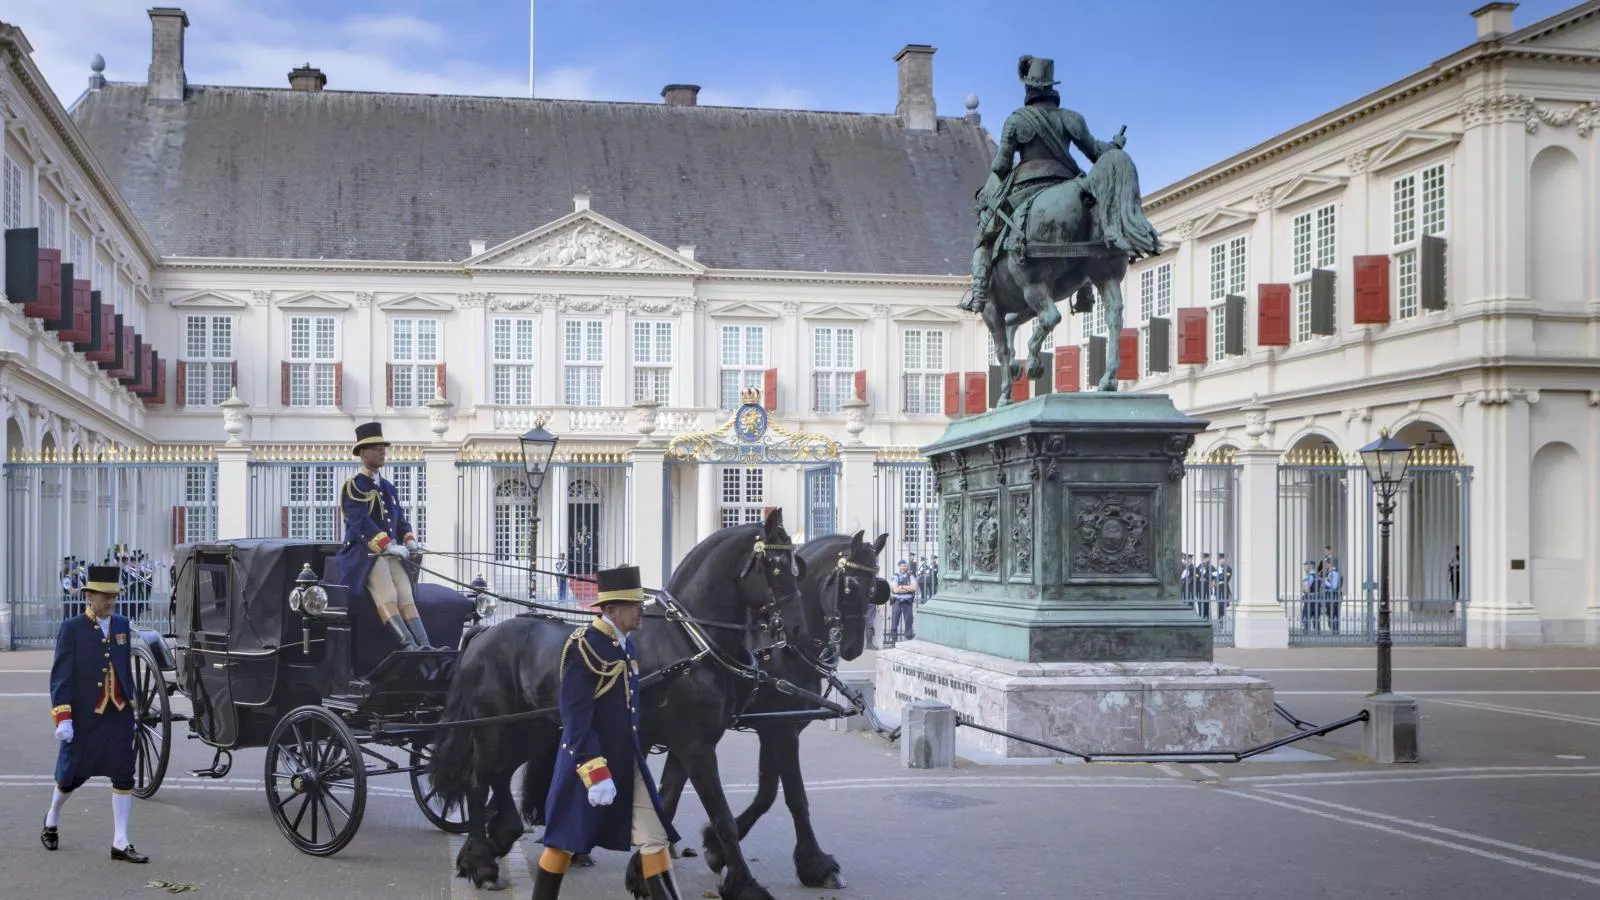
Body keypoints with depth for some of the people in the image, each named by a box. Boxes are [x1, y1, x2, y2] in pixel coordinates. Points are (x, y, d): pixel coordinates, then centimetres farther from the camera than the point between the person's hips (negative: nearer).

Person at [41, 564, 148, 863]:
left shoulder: (122, 625, 6)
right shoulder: (71, 629, -8)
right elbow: (60, 676, -11)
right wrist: (63, 719, -17)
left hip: (118, 715, 4)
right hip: (84, 717, -3)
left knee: (124, 776, -3)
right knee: (73, 775, 11)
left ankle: (120, 844, 1)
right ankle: (51, 821, 41)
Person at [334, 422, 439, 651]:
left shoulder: (388, 487, 22)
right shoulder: (354, 486, -3)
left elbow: (400, 519, 20)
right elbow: (360, 522, -17)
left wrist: (409, 540, -3)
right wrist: (388, 544, -28)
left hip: (391, 554, 7)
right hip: (365, 553, -7)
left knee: (407, 599, -11)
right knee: (387, 597, -25)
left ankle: (424, 644, -24)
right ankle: (407, 643, -39)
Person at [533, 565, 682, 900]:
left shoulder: (625, 643, 7)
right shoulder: (583, 647, -18)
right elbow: (575, 718, -22)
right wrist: (596, 772, -26)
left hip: (628, 762, 8)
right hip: (588, 760, -8)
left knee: (656, 838, 5)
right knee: (566, 840, 8)